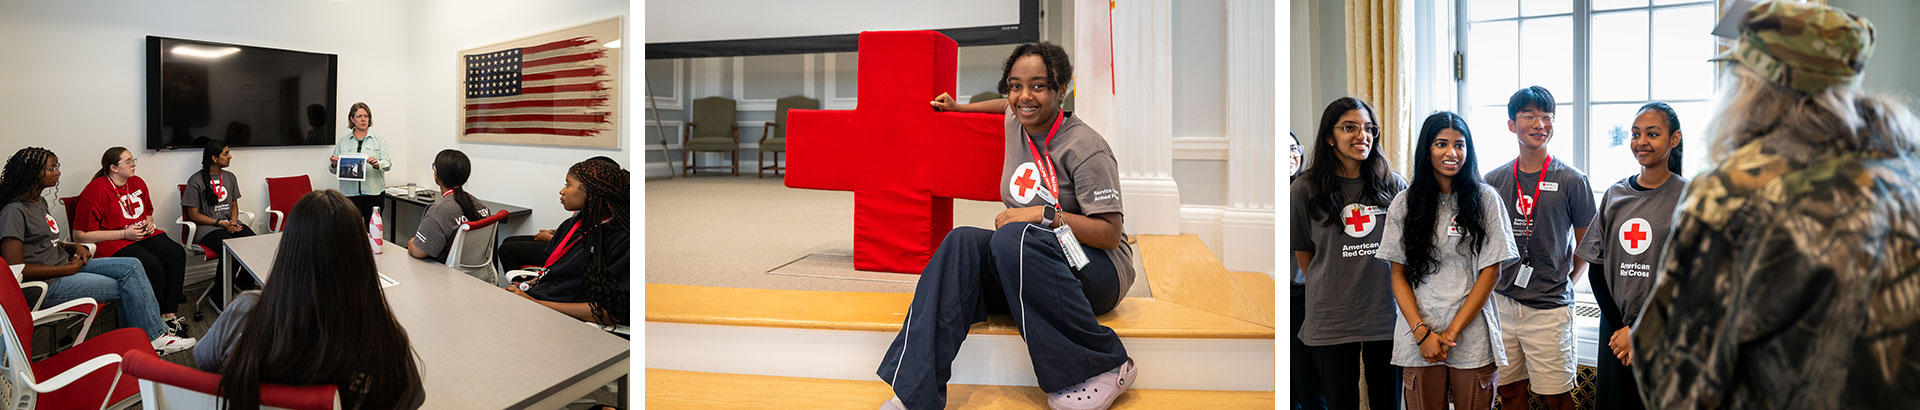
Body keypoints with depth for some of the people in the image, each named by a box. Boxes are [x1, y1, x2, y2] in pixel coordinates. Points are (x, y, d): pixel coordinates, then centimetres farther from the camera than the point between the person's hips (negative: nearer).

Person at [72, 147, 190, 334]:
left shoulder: (137, 183, 11)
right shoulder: (95, 191, -11)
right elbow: (80, 235, -13)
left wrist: (149, 223, 7)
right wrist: (124, 234, -17)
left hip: (142, 234, 7)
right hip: (111, 242, -7)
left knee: (177, 254, -21)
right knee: (152, 264, -32)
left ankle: (169, 314, -21)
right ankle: (157, 318, -17)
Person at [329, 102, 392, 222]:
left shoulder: (379, 140, 9)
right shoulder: (342, 142, 13)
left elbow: (387, 164, -2)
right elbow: (333, 170, 11)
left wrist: (377, 164, -24)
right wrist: (334, 164, -12)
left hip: (373, 191, -1)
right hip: (350, 193, 1)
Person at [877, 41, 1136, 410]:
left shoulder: (1085, 148, -14)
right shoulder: (1016, 124, 7)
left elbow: (1111, 234, -16)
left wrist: (1045, 214, -24)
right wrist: (960, 108, 33)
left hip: (1098, 274, -6)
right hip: (1024, 268, 6)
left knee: (1013, 238, -35)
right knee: (963, 242, -22)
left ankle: (1107, 367, -23)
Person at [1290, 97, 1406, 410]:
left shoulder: (1394, 185, 3)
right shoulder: (1304, 189, -2)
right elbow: (1303, 254, 6)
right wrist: (1335, 290, 6)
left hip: (1387, 315, 2)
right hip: (1332, 322, -1)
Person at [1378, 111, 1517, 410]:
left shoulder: (1485, 199, 1)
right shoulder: (1404, 203, 4)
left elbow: (1491, 271, -2)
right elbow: (1398, 275, 3)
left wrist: (1452, 331, -8)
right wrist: (1421, 332, -9)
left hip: (1472, 337, -1)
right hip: (1418, 340, 1)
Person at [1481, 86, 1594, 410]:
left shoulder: (1571, 181, -3)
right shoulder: (1493, 181, 5)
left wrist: (1565, 283, -1)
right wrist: (1491, 282, 6)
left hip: (1549, 307, -3)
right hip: (1501, 304, 3)